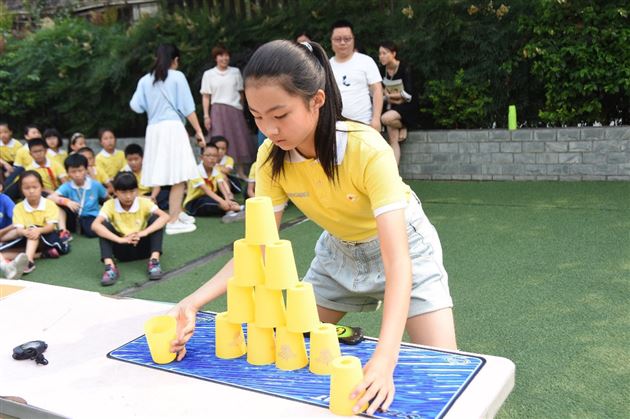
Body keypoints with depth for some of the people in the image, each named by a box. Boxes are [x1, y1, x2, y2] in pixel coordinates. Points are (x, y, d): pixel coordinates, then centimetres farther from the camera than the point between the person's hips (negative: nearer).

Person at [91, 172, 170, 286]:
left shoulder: (144, 202, -14)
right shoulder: (110, 205, -14)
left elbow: (165, 217, -29)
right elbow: (95, 225, -31)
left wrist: (145, 232, -42)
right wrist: (120, 239, -41)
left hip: (142, 246, 0)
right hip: (123, 249, 0)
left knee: (155, 218, -22)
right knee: (104, 226, -23)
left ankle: (154, 261, -28)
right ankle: (110, 267, -33)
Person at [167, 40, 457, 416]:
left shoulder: (367, 150, -36)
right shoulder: (272, 158, -21)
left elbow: (397, 262, -41)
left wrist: (384, 360, -55)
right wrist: (193, 304, -31)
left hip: (401, 245, -4)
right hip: (339, 250, 5)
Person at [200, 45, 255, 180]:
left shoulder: (235, 72, 11)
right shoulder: (208, 74, 5)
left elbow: (240, 93, 14)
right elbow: (205, 97, 3)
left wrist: (241, 109, 8)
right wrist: (206, 115, -5)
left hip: (235, 109, 2)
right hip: (218, 110, -2)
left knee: (239, 140, 1)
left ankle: (241, 172, 10)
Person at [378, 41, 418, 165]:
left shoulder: (405, 69, -16)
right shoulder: (383, 70, 0)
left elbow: (408, 95, -19)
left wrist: (389, 95, -9)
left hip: (407, 106, -5)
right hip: (392, 107, 5)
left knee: (385, 118, -33)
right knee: (393, 141, -7)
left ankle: (404, 127, -2)